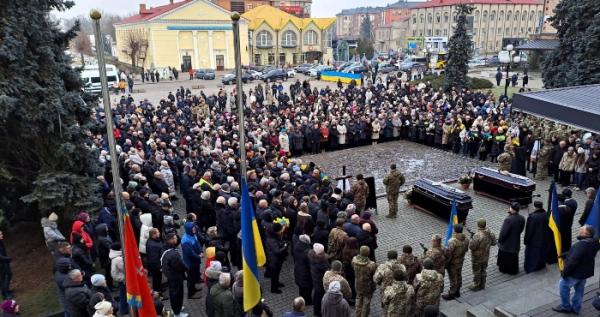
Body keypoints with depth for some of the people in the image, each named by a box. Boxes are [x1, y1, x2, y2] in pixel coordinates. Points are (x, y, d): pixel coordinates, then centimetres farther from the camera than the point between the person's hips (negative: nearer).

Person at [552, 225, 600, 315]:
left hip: (575, 273, -8)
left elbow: (573, 261, -29)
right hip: (586, 272, 9)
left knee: (563, 286, 10)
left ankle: (565, 306, 22)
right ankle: (576, 308, 34)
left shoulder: (581, 245, -32)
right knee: (579, 289, 21)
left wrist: (565, 272, -18)